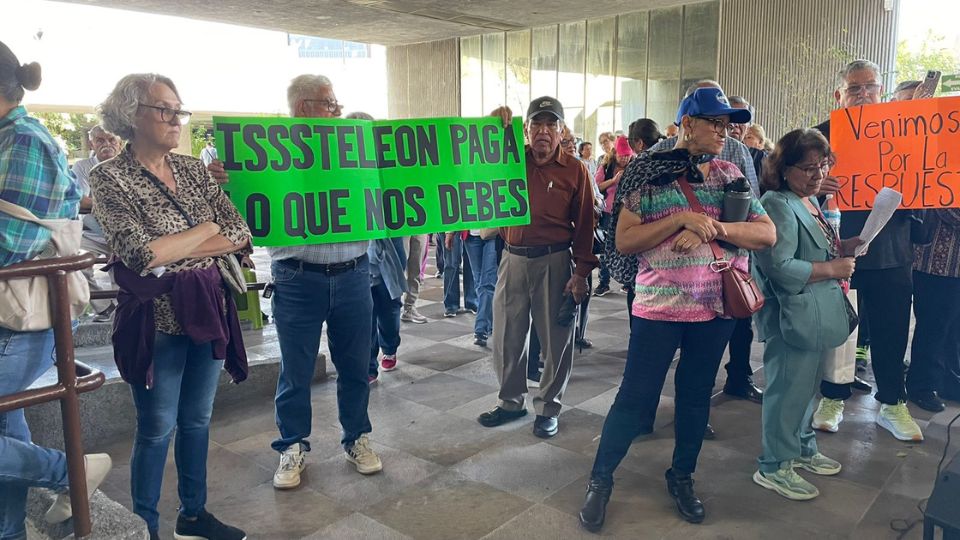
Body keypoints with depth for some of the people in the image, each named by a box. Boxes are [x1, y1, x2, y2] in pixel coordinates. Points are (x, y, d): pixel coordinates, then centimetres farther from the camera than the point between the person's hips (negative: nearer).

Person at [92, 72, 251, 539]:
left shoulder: (194, 169, 6)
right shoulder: (109, 177, -8)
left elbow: (241, 235, -3)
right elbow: (141, 255, -20)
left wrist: (173, 249, -13)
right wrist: (208, 229, -10)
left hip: (207, 311, 5)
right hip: (156, 320, -5)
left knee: (197, 420, 16)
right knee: (157, 429, 8)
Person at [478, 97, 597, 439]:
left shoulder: (574, 170, -2)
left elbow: (584, 225, -2)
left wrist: (581, 272, -6)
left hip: (554, 261, -3)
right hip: (513, 259, 3)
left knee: (555, 337, 5)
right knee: (506, 335, 11)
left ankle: (548, 407, 23)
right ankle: (511, 401, 29)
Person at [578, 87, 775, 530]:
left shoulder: (729, 174, 7)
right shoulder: (648, 172, -4)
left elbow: (767, 234, 0)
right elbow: (624, 241, -10)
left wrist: (711, 228, -15)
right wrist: (681, 218, -20)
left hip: (715, 306, 4)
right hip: (659, 305, -4)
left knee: (696, 395, 15)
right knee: (635, 398, -1)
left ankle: (682, 477, 35)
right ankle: (600, 480, 17)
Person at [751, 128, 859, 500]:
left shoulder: (811, 201, 12)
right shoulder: (778, 204, -18)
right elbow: (779, 266, -26)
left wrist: (844, 247, 6)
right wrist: (831, 269, -19)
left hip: (816, 315, 10)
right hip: (792, 316, -10)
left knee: (807, 385, 21)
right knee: (788, 389, -1)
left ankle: (802, 449, 37)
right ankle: (774, 466, 12)